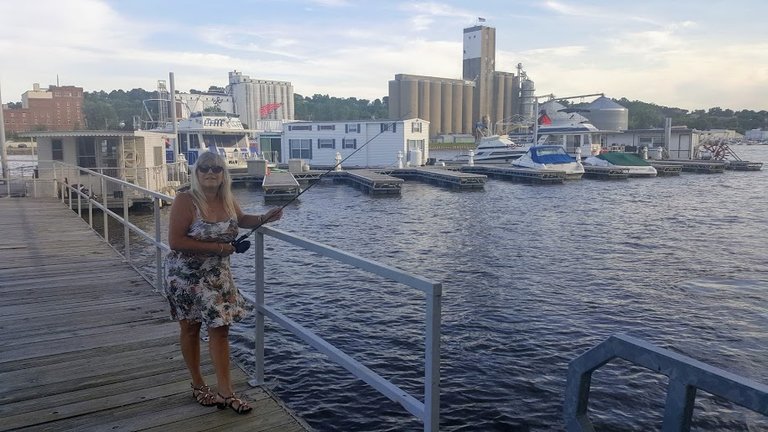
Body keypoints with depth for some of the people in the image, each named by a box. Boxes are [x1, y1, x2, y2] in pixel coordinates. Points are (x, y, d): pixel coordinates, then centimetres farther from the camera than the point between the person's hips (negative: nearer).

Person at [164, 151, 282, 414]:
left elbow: (241, 219, 18)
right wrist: (219, 247, -24)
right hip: (187, 275, -4)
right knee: (190, 328, 11)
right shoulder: (185, 201, -20)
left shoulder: (227, 199, -3)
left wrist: (263, 218, -2)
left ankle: (225, 393, 10)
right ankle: (198, 385, 30)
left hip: (217, 274, 5)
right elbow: (175, 242, -26)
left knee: (220, 328, 2)